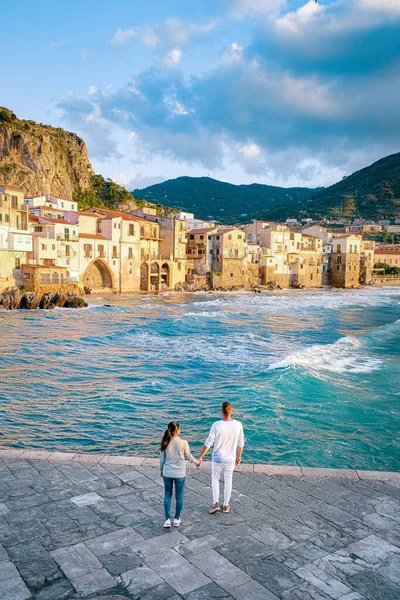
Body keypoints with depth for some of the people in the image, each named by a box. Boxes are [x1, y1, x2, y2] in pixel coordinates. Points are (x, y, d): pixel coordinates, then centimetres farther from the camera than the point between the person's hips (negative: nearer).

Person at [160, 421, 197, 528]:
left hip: (167, 473, 2)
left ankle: (167, 519, 18)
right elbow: (188, 457, -2)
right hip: (180, 474, -2)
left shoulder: (165, 443, -10)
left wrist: (161, 471, 17)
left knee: (167, 495, 18)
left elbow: (162, 459, 0)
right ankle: (176, 519, 27)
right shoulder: (183, 443, -17)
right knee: (179, 497, 15)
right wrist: (196, 462, 18)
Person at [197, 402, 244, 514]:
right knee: (228, 481, 17)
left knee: (215, 479, 19)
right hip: (230, 459, 2)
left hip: (218, 458, -2)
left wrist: (200, 457, -8)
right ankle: (226, 505, 27)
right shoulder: (238, 425, -12)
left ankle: (216, 503, 11)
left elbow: (208, 442, -16)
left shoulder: (216, 425, -20)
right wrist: (238, 456, 15)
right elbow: (241, 443, -1)